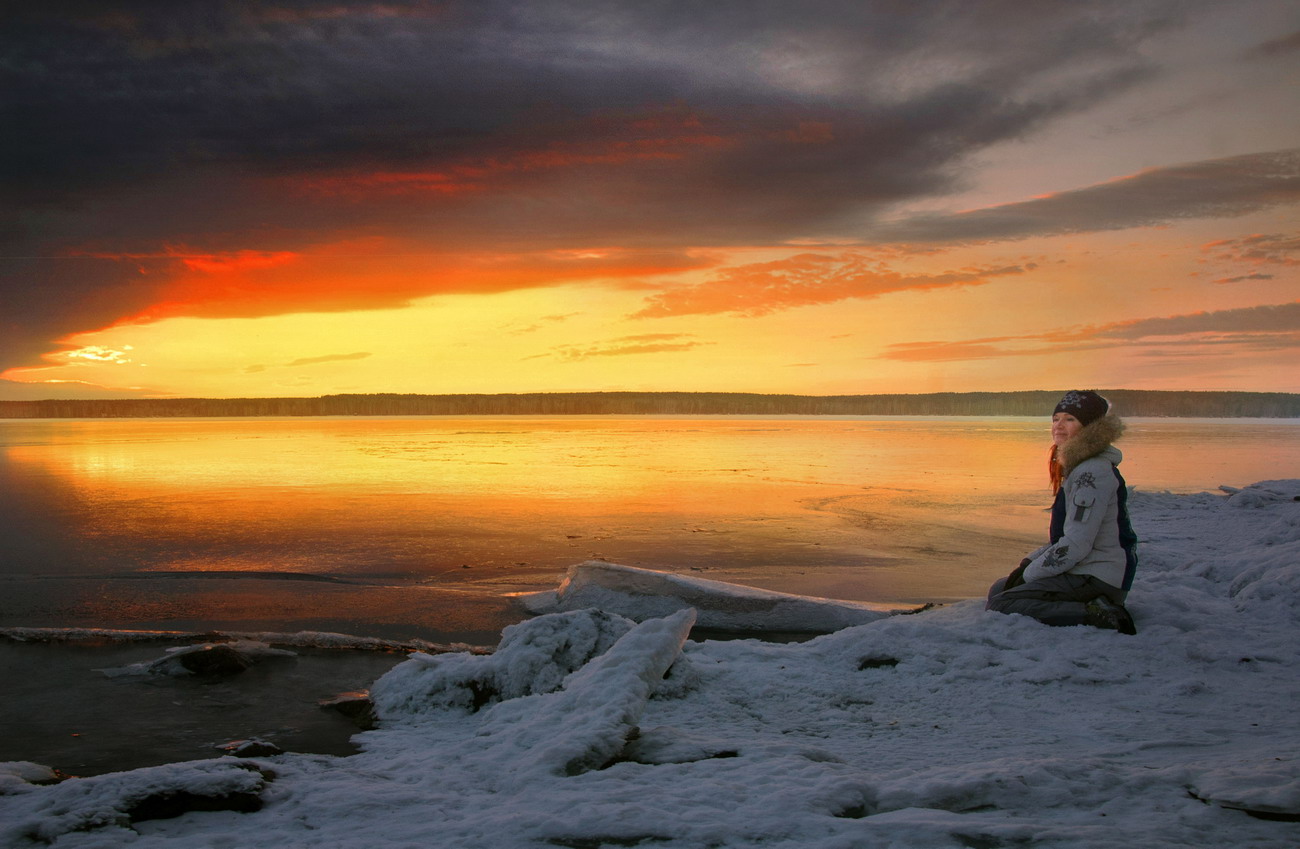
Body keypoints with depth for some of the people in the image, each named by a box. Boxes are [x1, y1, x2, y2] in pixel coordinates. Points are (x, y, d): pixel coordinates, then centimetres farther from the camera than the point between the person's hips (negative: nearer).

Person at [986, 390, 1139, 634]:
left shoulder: (1093, 473, -18)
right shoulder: (1080, 468, 16)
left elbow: (1076, 545, -22)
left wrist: (1028, 575, -11)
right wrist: (1029, 563, 9)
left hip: (1096, 581, -11)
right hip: (1083, 573, 11)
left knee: (999, 605, -18)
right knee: (999, 588, 18)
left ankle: (1095, 617, -18)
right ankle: (1092, 607, 7)